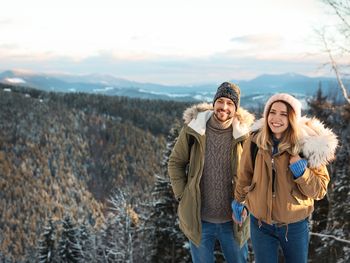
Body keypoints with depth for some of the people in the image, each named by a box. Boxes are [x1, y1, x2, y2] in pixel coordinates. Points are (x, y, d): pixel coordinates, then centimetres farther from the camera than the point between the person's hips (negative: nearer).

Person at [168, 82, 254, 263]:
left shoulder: (243, 134, -8)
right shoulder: (193, 129, -9)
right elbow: (175, 163, 1)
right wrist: (182, 195, -3)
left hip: (233, 220, 0)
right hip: (199, 219, 0)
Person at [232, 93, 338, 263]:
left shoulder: (308, 144, -14)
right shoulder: (255, 141, -9)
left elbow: (320, 191, -10)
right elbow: (244, 176, 6)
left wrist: (301, 170, -26)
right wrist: (239, 203, 17)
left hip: (295, 225, -1)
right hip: (260, 224, 1)